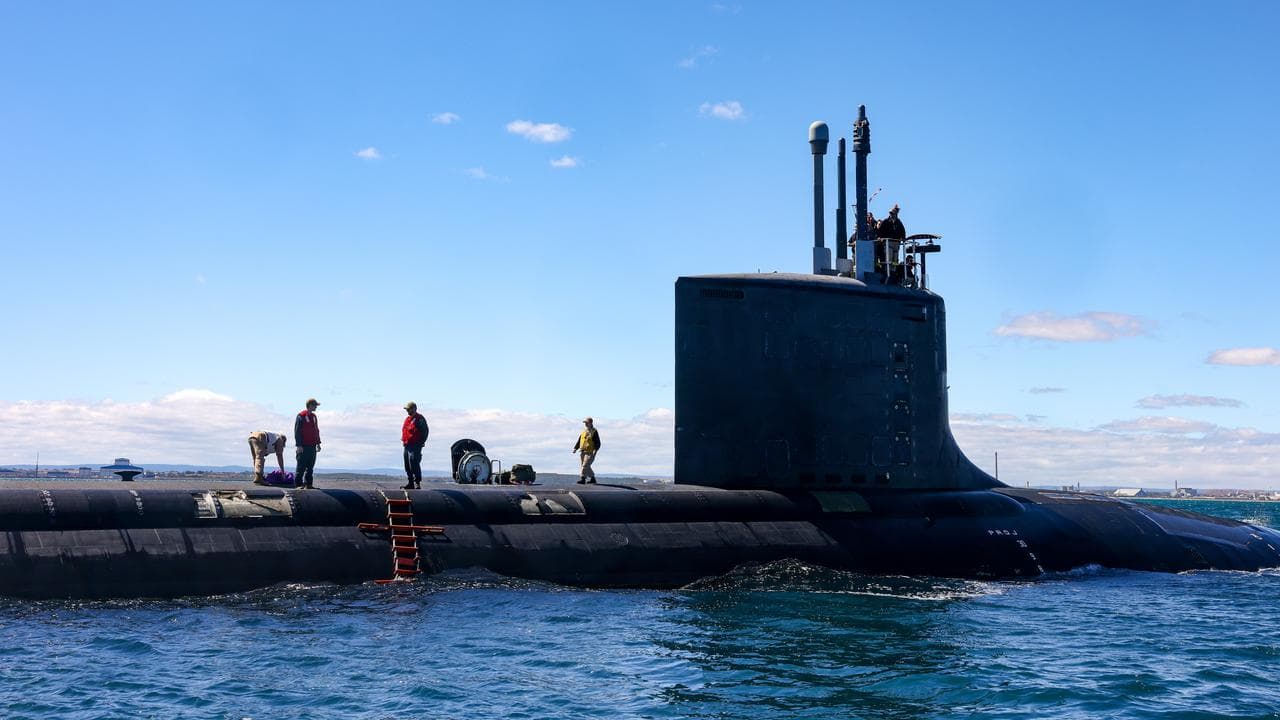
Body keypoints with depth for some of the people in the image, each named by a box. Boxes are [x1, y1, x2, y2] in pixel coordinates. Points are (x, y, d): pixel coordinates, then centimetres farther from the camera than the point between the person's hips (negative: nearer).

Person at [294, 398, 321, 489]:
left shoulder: (313, 416, 17)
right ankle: (298, 484, -3)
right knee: (301, 467, -6)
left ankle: (308, 484, 14)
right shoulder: (301, 416, -8)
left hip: (312, 446, 8)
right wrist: (299, 445, -16)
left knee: (310, 467, 9)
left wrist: (318, 443, 17)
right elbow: (297, 431, -11)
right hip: (303, 447, -8)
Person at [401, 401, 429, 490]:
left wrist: (421, 442, -13)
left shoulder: (419, 419, -9)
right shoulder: (407, 419, 18)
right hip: (407, 446, 9)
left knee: (414, 464, -14)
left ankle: (417, 483, -11)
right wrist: (403, 440, 16)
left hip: (415, 446, -9)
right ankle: (410, 483, 18)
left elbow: (425, 431, -12)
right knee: (407, 466, 11)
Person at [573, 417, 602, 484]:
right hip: (582, 451, 7)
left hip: (590, 452, -7)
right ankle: (592, 478, 22)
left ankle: (582, 479, -14)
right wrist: (575, 448, 5)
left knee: (585, 465, -14)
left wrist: (595, 450, -22)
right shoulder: (584, 431, 15)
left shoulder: (594, 432, -4)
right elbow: (579, 441, 17)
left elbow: (598, 443, -8)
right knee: (586, 466, 10)